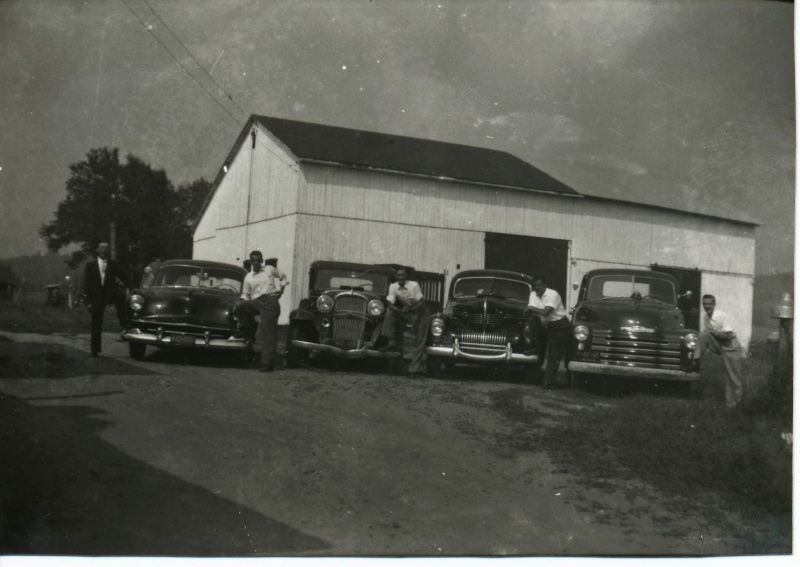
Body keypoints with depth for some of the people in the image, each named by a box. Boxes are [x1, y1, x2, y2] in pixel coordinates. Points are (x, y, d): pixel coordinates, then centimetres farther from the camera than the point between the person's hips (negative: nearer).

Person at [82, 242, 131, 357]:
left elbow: (124, 277, 5)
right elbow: (86, 283, 2)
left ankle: (123, 322, -26)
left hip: (110, 293, 0)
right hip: (96, 298, 0)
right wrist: (87, 301, -6)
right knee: (96, 325, 2)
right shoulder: (90, 265, 4)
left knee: (120, 295, -35)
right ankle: (94, 349, 13)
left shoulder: (114, 265, 7)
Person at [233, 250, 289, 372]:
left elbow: (283, 277, 25)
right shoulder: (248, 277, 16)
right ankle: (249, 333, -5)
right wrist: (241, 301, -3)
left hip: (270, 301, -3)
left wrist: (281, 288, 8)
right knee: (239, 307, -26)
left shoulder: (270, 269, 12)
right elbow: (245, 294, 18)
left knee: (268, 333, -9)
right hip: (256, 302, 3)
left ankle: (267, 363, -8)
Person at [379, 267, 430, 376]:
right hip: (404, 310, 3)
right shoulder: (393, 287, -11)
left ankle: (415, 368, -7)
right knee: (389, 312, -23)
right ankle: (392, 342, -19)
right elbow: (390, 305, -14)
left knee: (419, 341, -9)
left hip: (419, 311, -3)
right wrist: (398, 310, -33)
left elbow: (421, 303, -21)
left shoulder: (414, 285, -21)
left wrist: (409, 309, -32)